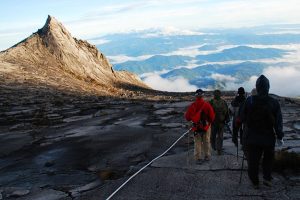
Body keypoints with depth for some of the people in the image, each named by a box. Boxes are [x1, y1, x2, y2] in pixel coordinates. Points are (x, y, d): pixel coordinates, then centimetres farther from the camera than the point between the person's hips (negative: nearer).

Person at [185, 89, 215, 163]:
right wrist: (209, 122, 11)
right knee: (206, 142, 16)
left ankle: (198, 158, 11)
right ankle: (207, 156, 28)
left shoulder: (192, 106, -12)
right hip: (206, 126, 1)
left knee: (197, 143, 9)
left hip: (196, 127, 0)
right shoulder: (207, 105, -12)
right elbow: (212, 117, -9)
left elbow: (188, 118, -8)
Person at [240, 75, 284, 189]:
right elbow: (278, 122, -9)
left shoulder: (249, 101, -11)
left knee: (253, 161, 12)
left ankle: (255, 182, 21)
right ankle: (267, 178, 13)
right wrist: (279, 136, 2)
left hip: (252, 137, 0)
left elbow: (242, 118, -5)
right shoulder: (274, 103, -11)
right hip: (268, 137, 0)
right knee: (268, 158, 23)